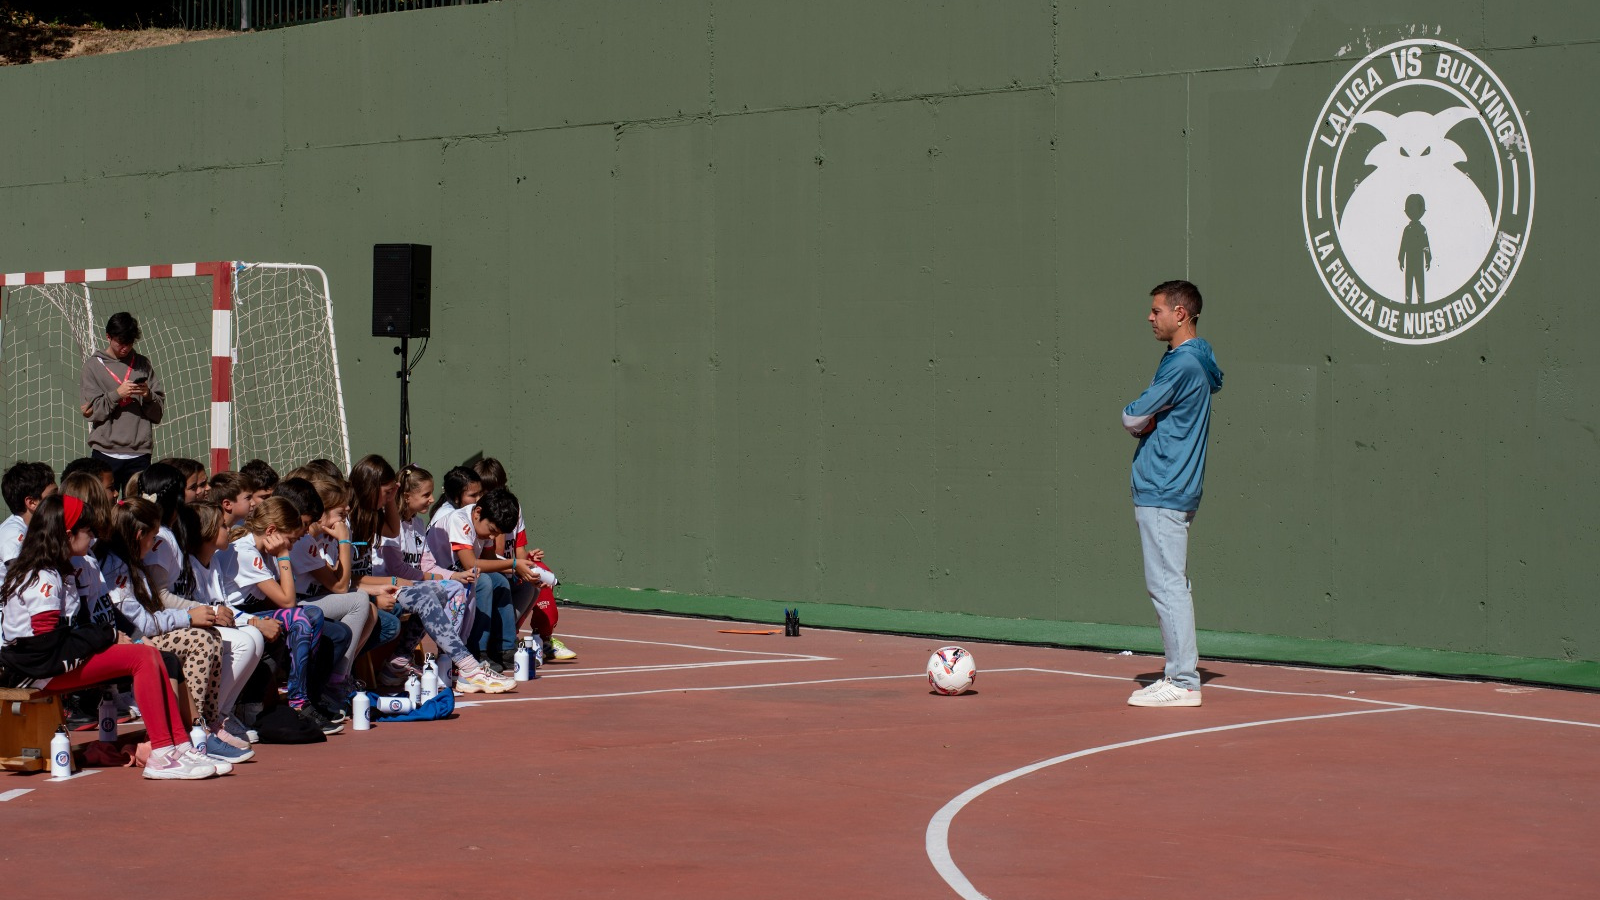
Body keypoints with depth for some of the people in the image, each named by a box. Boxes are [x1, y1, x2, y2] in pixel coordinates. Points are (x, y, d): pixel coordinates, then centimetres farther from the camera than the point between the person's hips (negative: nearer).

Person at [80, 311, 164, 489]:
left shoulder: (142, 364, 13)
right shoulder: (94, 365, 8)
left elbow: (158, 413, 10)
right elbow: (90, 411, -2)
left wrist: (148, 396, -9)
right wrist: (116, 394, -13)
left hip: (139, 454, 1)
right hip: (105, 454, -1)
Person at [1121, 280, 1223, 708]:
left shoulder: (1182, 364, -15)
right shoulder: (1192, 361, 16)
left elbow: (1132, 419, -14)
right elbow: (1146, 422, 20)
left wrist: (1136, 419, 7)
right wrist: (1145, 423, 0)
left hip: (1162, 493, -10)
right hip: (1173, 490, 10)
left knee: (1166, 584, -9)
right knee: (1171, 585, 13)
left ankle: (1182, 682, -8)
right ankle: (1180, 674, 16)